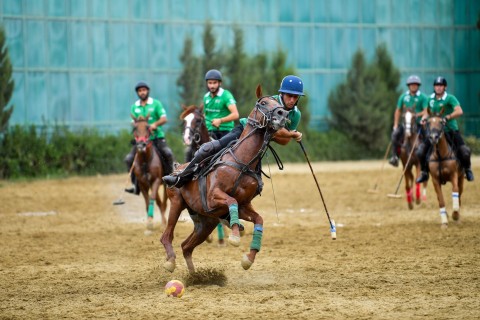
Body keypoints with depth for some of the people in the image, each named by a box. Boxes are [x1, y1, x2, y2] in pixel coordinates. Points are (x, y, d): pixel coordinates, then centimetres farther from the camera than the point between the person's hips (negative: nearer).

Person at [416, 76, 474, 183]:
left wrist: (447, 117, -37)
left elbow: (459, 111, -26)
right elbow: (427, 112, 21)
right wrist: (424, 118, 0)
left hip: (451, 130, -4)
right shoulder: (431, 99, 4)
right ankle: (424, 173, 14)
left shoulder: (450, 98, -12)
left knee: (464, 152, -15)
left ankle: (467, 169, 15)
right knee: (421, 151, -7)